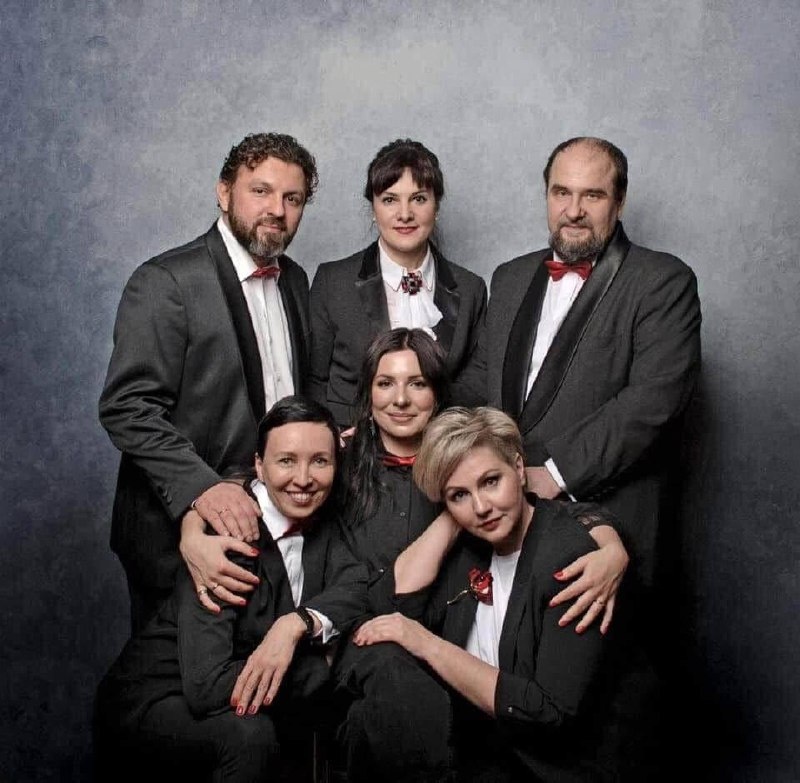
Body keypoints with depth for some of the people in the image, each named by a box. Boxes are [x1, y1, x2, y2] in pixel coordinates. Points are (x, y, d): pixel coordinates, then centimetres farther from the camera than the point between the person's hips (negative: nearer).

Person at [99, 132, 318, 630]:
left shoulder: (295, 280, 10)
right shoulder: (166, 282, -13)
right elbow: (128, 408, -20)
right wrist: (202, 487, -29)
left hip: (275, 525, 6)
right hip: (179, 533, -6)